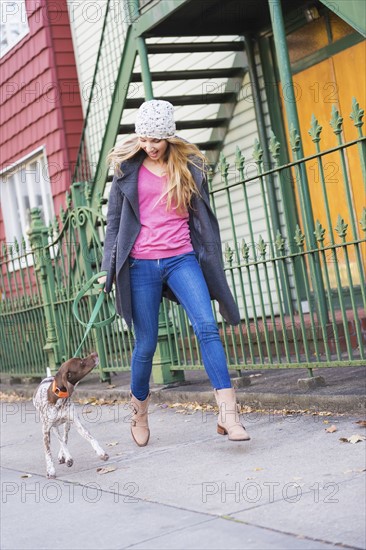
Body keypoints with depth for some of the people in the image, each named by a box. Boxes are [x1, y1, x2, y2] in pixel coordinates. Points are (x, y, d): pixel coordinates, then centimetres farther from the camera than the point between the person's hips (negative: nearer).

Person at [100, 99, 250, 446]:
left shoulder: (189, 166, 8)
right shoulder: (127, 168, 6)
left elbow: (203, 218, 11)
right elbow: (114, 221, 9)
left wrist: (210, 262, 7)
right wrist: (109, 269, 3)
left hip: (182, 259, 1)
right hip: (141, 264, 0)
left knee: (207, 327, -17)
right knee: (146, 344, 3)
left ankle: (228, 414, -20)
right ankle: (139, 411, 26)